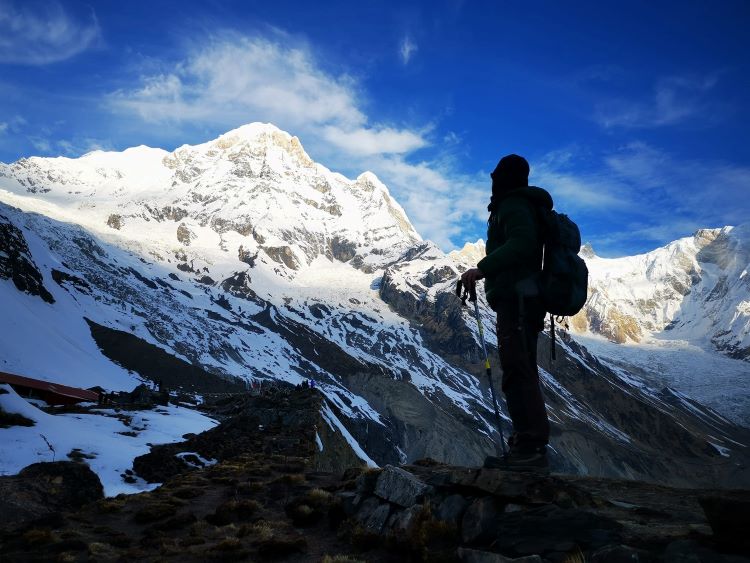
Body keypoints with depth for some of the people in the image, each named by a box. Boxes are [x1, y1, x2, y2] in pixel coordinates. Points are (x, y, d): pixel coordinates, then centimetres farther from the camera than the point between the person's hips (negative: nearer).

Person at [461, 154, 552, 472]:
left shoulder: (513, 205, -5)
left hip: (516, 299, -10)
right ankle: (528, 447, 8)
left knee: (517, 370, -16)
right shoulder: (527, 206, 26)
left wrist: (482, 268, -28)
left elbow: (521, 243, -23)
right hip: (525, 300, 10)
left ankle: (532, 448, -19)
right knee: (521, 373, 7)